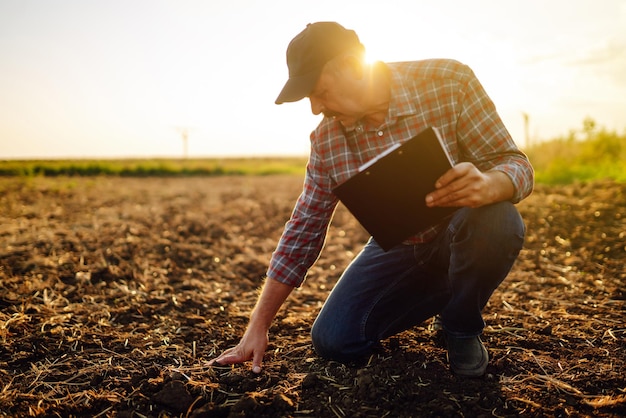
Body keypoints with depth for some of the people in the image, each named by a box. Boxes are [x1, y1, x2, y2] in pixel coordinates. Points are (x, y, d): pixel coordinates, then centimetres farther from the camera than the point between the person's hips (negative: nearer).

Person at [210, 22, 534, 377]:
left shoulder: (449, 82, -20)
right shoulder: (326, 140, -10)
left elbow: (517, 165, -18)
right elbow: (303, 231, -4)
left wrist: (488, 186, -45)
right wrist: (258, 327, -5)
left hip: (461, 235, -3)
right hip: (397, 248, 3)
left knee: (497, 221, -37)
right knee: (332, 340, -11)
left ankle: (463, 327, -4)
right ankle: (444, 293, 14)